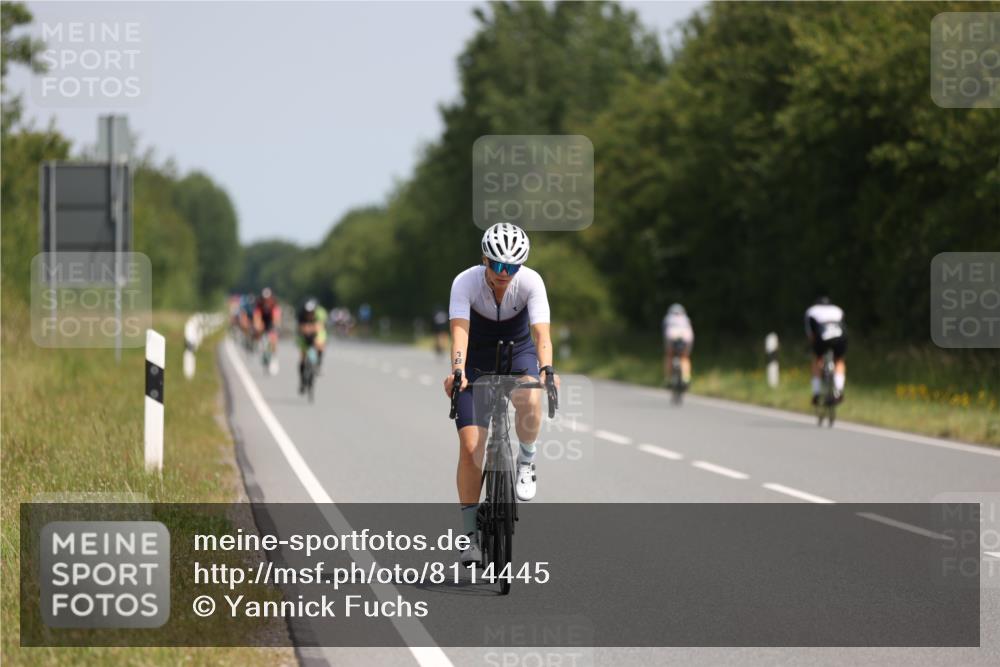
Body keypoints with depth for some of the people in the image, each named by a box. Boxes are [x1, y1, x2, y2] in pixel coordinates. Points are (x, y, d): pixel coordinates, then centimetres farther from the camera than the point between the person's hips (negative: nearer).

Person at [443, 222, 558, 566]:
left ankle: (526, 461, -6)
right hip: (477, 358, 0)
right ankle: (470, 534, 0)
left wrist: (547, 369, -52)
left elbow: (541, 332, -33)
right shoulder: (465, 283, -25)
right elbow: (460, 331, -37)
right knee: (470, 446, -10)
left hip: (518, 352, 0)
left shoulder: (531, 282, -24)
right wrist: (457, 371, -55)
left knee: (529, 400, -35)